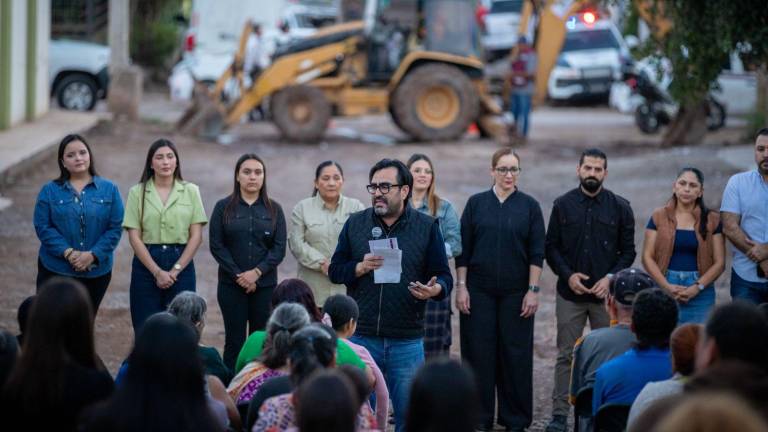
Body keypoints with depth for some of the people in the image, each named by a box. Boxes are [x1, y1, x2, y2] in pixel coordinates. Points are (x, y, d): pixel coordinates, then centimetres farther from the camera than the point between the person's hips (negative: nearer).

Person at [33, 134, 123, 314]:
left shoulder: (109, 189, 2)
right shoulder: (50, 191, 1)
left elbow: (115, 228, -3)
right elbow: (42, 227, -5)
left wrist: (93, 255, -15)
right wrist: (68, 252, -18)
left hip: (96, 271, 1)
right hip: (56, 271, -1)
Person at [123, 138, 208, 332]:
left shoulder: (191, 191, 6)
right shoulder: (137, 192, 3)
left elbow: (196, 236, 2)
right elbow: (134, 237, -2)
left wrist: (175, 270, -7)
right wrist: (157, 271, -10)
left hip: (181, 263, 1)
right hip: (146, 263, 0)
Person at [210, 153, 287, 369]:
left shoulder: (273, 210, 7)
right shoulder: (224, 207, 4)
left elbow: (279, 248, 1)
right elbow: (216, 245, -2)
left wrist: (257, 272, -13)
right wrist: (239, 275, -10)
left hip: (265, 285, 1)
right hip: (231, 285, -1)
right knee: (234, 341, -2)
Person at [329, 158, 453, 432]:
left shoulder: (427, 227, 2)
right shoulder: (355, 224, 7)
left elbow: (444, 277, 3)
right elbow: (335, 270, 8)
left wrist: (434, 289, -20)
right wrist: (360, 268, -12)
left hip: (407, 341, -1)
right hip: (362, 337, 1)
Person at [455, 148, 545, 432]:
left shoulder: (529, 206, 3)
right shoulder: (476, 204, 5)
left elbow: (536, 253, 1)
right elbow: (463, 249, 5)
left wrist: (533, 290, -6)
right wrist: (461, 286, -2)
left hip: (516, 292, 0)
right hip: (479, 291, 1)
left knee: (515, 353, 2)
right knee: (479, 353, 1)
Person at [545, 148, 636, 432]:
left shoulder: (620, 207, 3)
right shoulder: (563, 205, 5)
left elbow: (628, 251, 5)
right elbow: (551, 247, 6)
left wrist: (611, 277, -9)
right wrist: (567, 275, -8)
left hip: (606, 293, 0)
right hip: (570, 292, 0)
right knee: (566, 356, 2)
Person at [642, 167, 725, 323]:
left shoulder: (712, 220, 8)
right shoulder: (659, 217, 7)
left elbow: (719, 262, 3)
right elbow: (647, 257, 3)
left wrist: (697, 287, -10)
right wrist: (667, 286, -10)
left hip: (700, 292, 0)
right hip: (664, 288, 0)